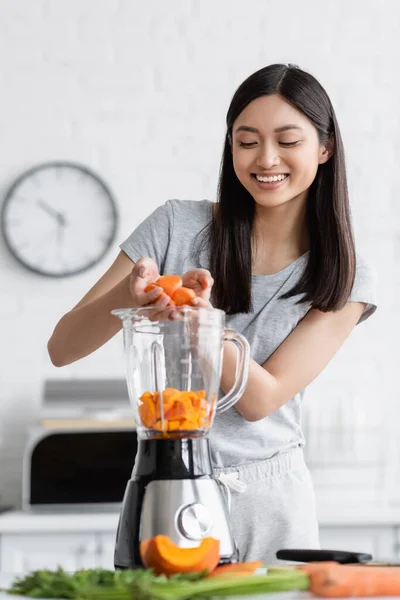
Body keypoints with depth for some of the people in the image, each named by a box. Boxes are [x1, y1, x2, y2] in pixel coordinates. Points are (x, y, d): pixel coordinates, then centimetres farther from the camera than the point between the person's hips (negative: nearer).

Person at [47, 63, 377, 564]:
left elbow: (260, 399, -11)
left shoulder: (346, 280, -1)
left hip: (271, 504, 0)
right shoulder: (177, 227, -2)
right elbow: (62, 348, -5)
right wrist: (129, 295, -25)